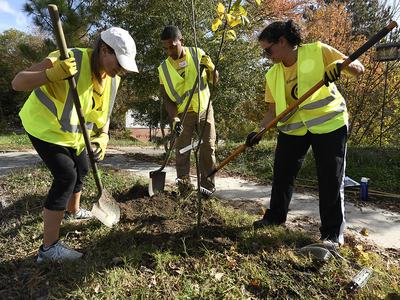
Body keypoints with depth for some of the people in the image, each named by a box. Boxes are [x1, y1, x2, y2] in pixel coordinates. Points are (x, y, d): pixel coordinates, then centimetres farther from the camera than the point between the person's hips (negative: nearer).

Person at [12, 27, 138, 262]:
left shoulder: (112, 78, -7)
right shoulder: (71, 60, -30)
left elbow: (103, 111, 1)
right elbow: (18, 83, -31)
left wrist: (103, 136, -16)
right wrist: (52, 74, -48)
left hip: (72, 132, 8)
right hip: (45, 127, -8)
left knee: (81, 170, 19)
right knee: (66, 176, -17)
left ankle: (74, 210, 49)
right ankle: (49, 247, -6)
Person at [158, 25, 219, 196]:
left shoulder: (198, 54, -5)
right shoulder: (164, 68, -6)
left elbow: (215, 80, 2)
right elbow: (167, 98, -5)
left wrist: (210, 68, -18)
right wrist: (174, 119, -18)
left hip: (204, 109, 1)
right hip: (183, 114, 0)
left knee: (208, 148, 1)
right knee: (182, 151, -1)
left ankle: (208, 185, 12)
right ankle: (184, 187, 9)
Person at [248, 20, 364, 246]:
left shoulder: (318, 51, -10)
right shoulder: (273, 75, 1)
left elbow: (358, 69, -9)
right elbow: (274, 110, 1)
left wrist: (341, 64, -30)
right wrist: (259, 131, -12)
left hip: (329, 123, -4)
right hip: (293, 128, 4)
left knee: (331, 180, -1)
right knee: (282, 174, 9)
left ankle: (333, 232, 14)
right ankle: (275, 216, 30)